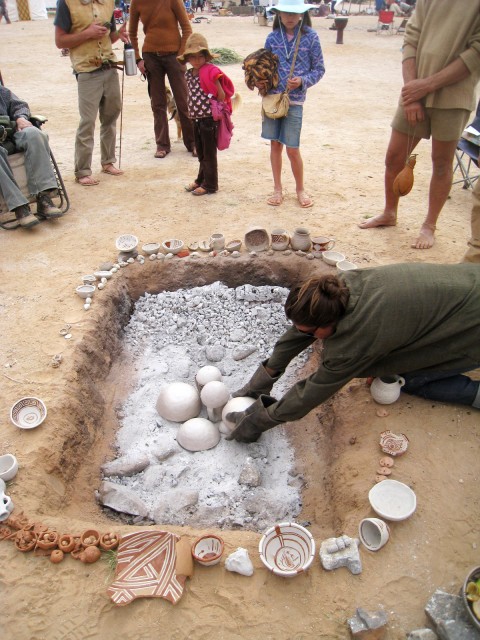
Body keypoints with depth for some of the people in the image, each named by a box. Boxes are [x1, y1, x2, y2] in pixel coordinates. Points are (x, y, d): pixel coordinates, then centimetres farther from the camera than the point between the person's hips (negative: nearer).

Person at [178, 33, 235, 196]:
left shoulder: (211, 71, -13)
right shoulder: (188, 74, 8)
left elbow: (221, 94, -13)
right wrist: (193, 111, 12)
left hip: (209, 119, -7)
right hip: (196, 119, 7)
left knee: (209, 153, 2)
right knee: (200, 152, 18)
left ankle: (210, 184, 12)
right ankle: (201, 180, 31)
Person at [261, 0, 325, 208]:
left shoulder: (310, 36, -3)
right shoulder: (272, 37, 3)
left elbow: (319, 69, 1)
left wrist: (303, 81, -16)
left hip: (294, 100, -2)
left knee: (292, 149, -2)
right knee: (275, 144, 8)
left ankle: (300, 189, 19)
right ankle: (278, 188, 22)